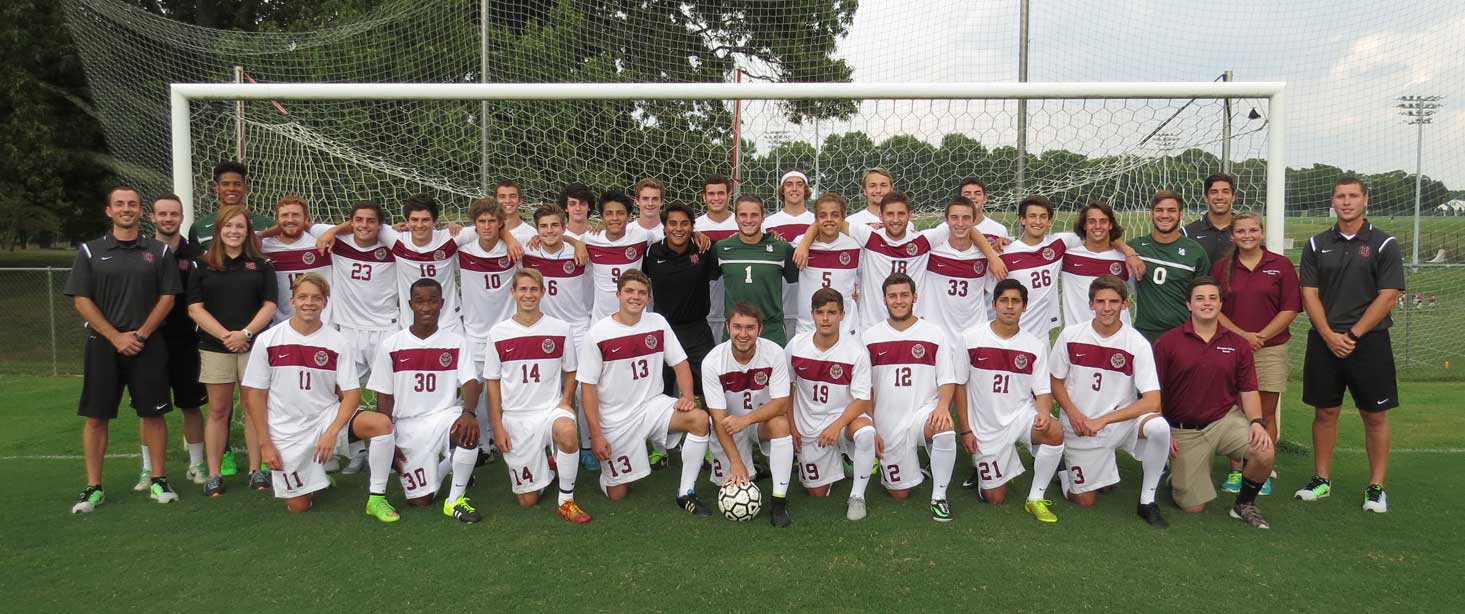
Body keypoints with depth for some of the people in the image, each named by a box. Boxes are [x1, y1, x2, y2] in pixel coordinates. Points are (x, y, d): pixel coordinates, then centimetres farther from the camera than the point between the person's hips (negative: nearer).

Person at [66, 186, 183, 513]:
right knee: (95, 416, 2)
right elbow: (81, 300, 0)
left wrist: (141, 334, -9)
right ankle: (93, 488, 11)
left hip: (148, 345, 0)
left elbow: (167, 298, 2)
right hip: (103, 345, 0)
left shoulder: (159, 252, 6)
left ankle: (158, 480, 12)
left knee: (153, 413, 2)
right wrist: (116, 337, -9)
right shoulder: (90, 251, 5)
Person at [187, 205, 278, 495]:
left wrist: (246, 333, -13)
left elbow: (269, 305, 2)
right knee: (218, 411, 4)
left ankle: (256, 470, 10)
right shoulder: (203, 266, 7)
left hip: (254, 345, 0)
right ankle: (214, 474, 9)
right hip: (215, 347, 0)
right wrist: (224, 335, -12)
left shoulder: (261, 265, 8)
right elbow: (195, 308, 0)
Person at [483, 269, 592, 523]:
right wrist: (498, 427, -1)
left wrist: (565, 403, -9)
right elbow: (492, 383, 4)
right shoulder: (498, 333, -1)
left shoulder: (560, 329, -1)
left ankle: (566, 500, -16)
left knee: (567, 432, -38)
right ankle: (547, 469, 36)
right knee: (527, 500, 2)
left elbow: (570, 372, 9)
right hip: (515, 417, 1)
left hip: (552, 409, -1)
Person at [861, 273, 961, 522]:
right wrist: (869, 428, 1)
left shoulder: (935, 334, 2)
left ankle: (939, 497, -17)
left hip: (925, 411, -1)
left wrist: (943, 406, -20)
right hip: (888, 422, 1)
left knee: (945, 431, -37)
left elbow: (947, 379, 1)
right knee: (899, 492, 0)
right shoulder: (869, 337, 4)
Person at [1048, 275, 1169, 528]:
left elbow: (1153, 401, -17)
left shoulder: (1137, 344, -12)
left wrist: (1102, 420, -22)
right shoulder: (1070, 336, -7)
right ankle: (1065, 466, 35)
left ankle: (1147, 501, -13)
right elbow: (1056, 381, 4)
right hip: (1079, 428, 0)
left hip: (1122, 420, 0)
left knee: (1159, 427, -32)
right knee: (1085, 501, 1)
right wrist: (1073, 412, -15)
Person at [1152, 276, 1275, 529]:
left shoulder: (1238, 345, 4)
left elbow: (1248, 391, 5)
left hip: (1227, 420, 2)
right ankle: (1176, 473, 30)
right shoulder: (1167, 343, -5)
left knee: (1264, 453, -28)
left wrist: (1257, 422, -13)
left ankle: (1245, 504, 3)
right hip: (1184, 430, -2)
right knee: (1193, 507, -7)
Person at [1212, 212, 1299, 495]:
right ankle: (1236, 471, 12)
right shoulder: (1221, 267, 6)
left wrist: (1260, 336, -11)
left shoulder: (1281, 265, 2)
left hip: (1270, 350, -1)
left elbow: (1290, 309, -1)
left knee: (1266, 414, 4)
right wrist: (1241, 335, -11)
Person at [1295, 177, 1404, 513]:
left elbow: (1388, 296, -6)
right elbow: (1309, 295, 3)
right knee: (1325, 412, 7)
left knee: (1375, 415, 3)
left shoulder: (1384, 244, 0)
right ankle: (1322, 480, 18)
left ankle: (1376, 487, 12)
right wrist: (1330, 335, -9)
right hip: (1324, 342, 2)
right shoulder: (1316, 245, 7)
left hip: (1369, 341, -2)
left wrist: (1352, 335, -12)